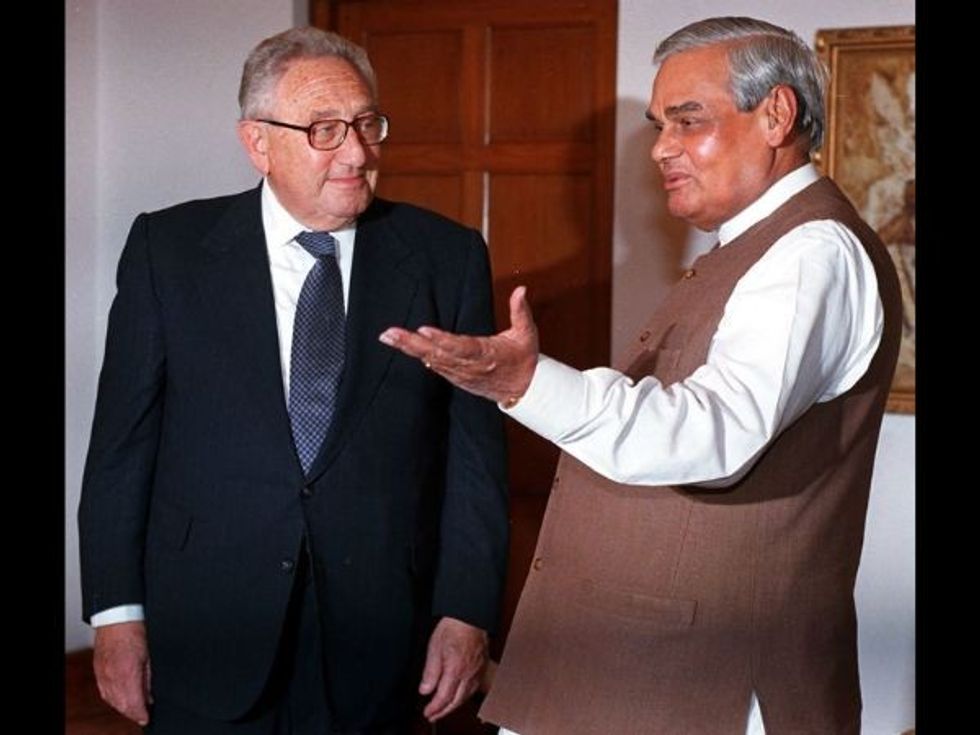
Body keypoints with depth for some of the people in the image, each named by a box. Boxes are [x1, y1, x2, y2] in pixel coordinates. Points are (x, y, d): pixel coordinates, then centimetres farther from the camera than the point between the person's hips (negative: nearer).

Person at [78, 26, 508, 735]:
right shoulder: (168, 248, 0)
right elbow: (123, 442, 1)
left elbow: (475, 448, 0)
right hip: (205, 641, 0)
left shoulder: (447, 257, 1)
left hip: (378, 644, 1)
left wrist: (467, 611, -4)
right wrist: (117, 612, -3)